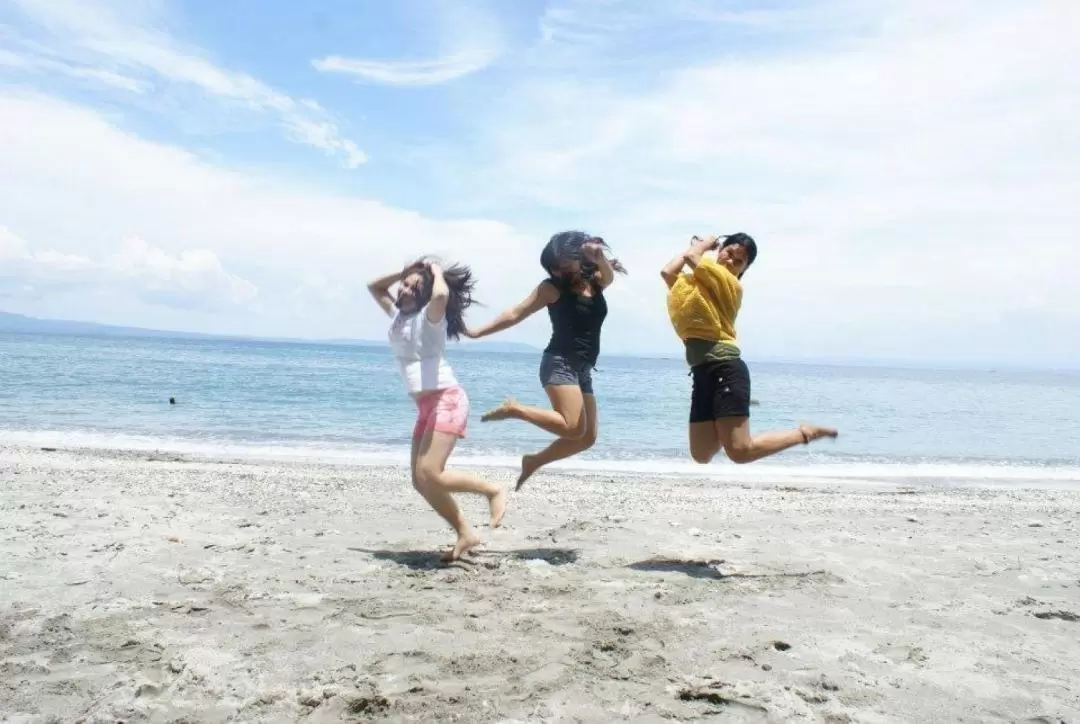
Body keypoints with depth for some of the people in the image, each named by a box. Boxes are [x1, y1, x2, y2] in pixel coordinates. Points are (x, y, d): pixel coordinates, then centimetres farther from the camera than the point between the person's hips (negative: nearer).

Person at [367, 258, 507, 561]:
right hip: (425, 406, 9)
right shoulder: (398, 315, 16)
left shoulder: (429, 316, -9)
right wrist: (404, 272, 14)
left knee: (429, 475, -19)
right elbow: (374, 287, 29)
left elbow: (442, 295, -33)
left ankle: (493, 490, 0)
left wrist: (437, 272, -12)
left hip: (446, 400, -9)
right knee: (420, 481, 4)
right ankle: (465, 534, 12)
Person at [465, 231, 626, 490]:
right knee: (573, 428, -23)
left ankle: (534, 461, 22)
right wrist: (478, 332, -7)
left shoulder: (596, 281, 11)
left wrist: (600, 258, -33)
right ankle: (514, 409, -7)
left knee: (587, 438, 6)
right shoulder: (552, 287, -3)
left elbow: (610, 275, -12)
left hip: (583, 370, 6)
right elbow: (516, 314, -3)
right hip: (559, 364, -6)